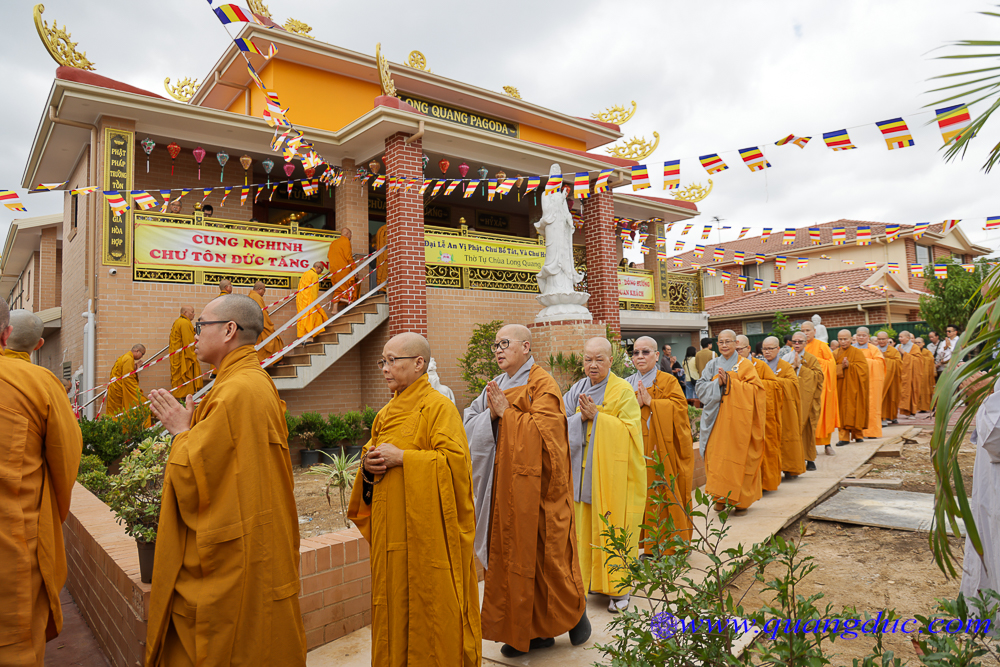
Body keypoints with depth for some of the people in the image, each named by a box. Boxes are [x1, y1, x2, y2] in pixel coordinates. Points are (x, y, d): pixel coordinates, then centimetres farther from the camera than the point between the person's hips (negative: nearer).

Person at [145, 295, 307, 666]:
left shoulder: (236, 392, -22)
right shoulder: (259, 384, 10)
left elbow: (193, 478, -19)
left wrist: (181, 431, -4)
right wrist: (190, 429, 11)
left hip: (231, 560, -10)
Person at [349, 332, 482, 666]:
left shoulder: (439, 407, -11)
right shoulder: (386, 413, 13)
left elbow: (455, 460, -19)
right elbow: (371, 451, 21)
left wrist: (401, 457, -21)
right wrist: (368, 463, -3)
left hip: (425, 530, -7)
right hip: (390, 531, 7)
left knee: (429, 604, 3)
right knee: (393, 602, 14)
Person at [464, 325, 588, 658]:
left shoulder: (542, 384, -9)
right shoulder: (498, 386, 12)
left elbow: (542, 428, -20)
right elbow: (470, 425, 9)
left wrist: (506, 412, -14)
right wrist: (491, 413, -10)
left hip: (536, 484, -6)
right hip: (506, 485, 7)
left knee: (545, 552, 4)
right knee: (513, 553, 9)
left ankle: (575, 611, 29)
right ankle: (532, 629, 23)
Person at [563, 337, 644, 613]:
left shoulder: (623, 391, -5)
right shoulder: (577, 390, 8)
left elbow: (628, 430, -12)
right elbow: (562, 425, 3)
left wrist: (596, 416, -18)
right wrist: (582, 417, -15)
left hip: (613, 473, -4)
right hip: (584, 471, 4)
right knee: (586, 525, 8)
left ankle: (618, 587, 13)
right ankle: (592, 579, 24)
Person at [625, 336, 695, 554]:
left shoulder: (668, 382, 1)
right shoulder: (627, 384, 11)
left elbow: (679, 406, -11)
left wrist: (650, 401, -16)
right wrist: (636, 403, -14)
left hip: (662, 450, -3)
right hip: (636, 450, 3)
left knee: (664, 493, 0)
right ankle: (646, 545, 14)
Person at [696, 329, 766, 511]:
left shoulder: (744, 365, 3)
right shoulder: (713, 365, 10)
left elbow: (755, 388, -8)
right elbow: (700, 387, 4)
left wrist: (729, 382, -15)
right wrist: (718, 383, -13)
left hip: (737, 418, -2)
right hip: (716, 418, 3)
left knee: (738, 454, -1)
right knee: (716, 454, 0)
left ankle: (740, 498, 12)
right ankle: (720, 496, 10)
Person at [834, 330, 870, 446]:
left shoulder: (857, 352, 1)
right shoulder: (835, 354, 8)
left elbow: (862, 367, -9)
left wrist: (849, 365, -20)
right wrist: (841, 367, -17)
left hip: (854, 386, -2)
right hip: (841, 386, 2)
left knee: (854, 408, 1)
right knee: (843, 409, -2)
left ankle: (857, 434, 18)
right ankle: (844, 437, -1)